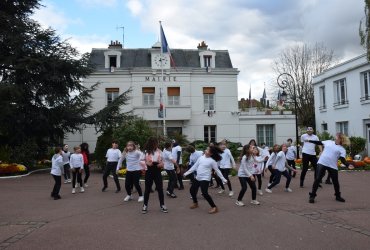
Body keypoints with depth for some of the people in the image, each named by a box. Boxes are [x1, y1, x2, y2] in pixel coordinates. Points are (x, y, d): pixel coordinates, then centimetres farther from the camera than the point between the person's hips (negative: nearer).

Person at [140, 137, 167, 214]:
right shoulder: (146, 152, -4)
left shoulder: (159, 151, 1)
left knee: (160, 189, 4)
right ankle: (145, 205, 21)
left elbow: (162, 161, 9)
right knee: (147, 189, 8)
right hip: (149, 172, -1)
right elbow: (141, 161, 0)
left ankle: (162, 205, 17)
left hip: (157, 172, 1)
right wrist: (146, 163, -17)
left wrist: (162, 164, -12)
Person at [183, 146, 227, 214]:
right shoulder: (201, 157, 4)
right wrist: (187, 173, 12)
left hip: (205, 179, -7)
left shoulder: (212, 161, -12)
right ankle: (195, 203, 41)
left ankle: (214, 207, -3)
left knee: (205, 193, -17)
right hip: (198, 178, 7)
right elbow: (195, 166, 11)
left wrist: (223, 179, -4)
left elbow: (217, 171, -5)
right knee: (192, 190, 17)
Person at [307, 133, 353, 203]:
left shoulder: (342, 149, 4)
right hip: (322, 163, 1)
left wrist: (348, 165, -25)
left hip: (332, 166, 0)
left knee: (335, 181, 7)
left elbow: (342, 159, -6)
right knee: (317, 179, -4)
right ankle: (312, 196, 3)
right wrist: (309, 141, 20)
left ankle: (338, 196, 31)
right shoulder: (329, 142, 13)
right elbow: (319, 142, 21)